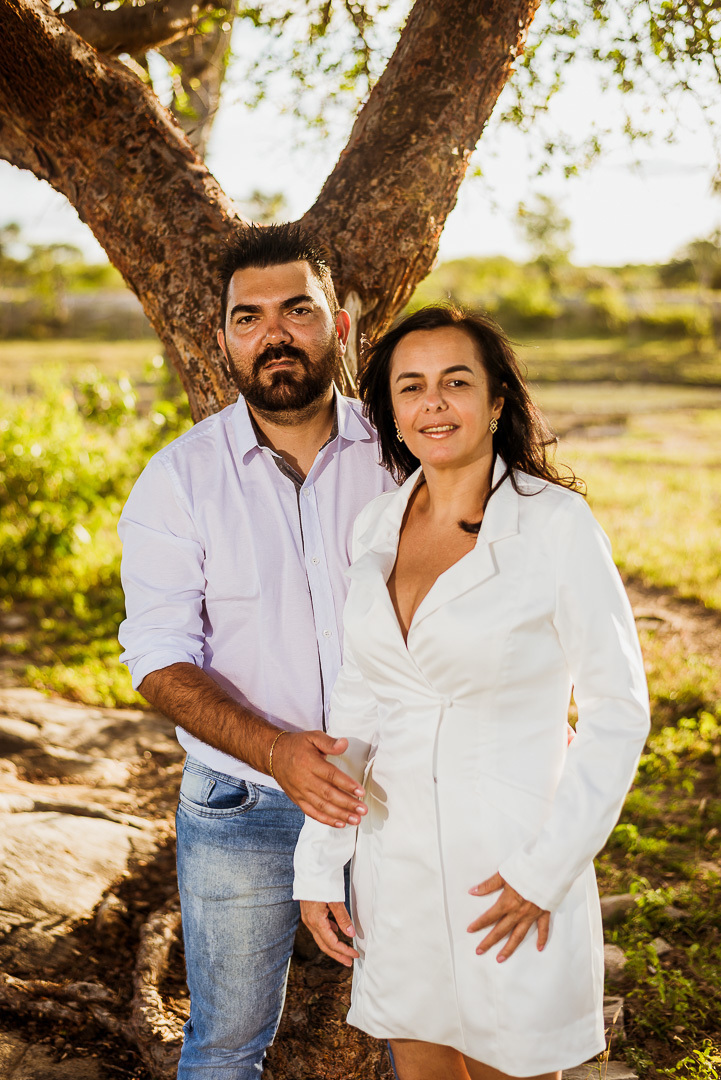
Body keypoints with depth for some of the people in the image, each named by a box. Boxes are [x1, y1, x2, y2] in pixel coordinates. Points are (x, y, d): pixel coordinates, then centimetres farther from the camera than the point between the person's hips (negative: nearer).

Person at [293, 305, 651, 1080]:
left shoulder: (555, 523, -13)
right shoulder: (376, 527, 2)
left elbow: (617, 710, -10)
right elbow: (355, 704, 8)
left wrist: (546, 870, -14)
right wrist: (319, 864, 5)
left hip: (512, 866, -4)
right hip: (396, 860, 5)